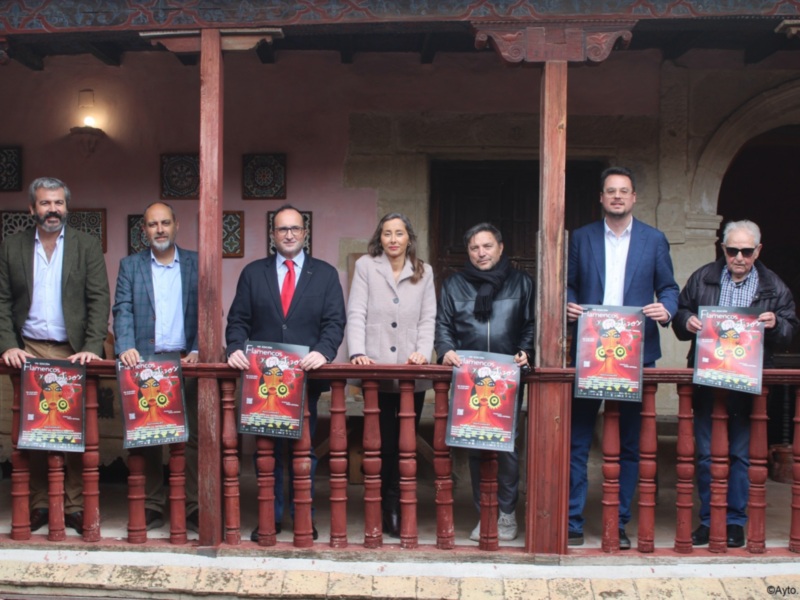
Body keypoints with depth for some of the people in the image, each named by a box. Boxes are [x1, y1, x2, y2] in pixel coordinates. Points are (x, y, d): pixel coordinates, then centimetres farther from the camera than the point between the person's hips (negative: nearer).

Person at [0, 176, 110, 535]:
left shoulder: (87, 246, 5)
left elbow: (99, 300, -2)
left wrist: (91, 348, -13)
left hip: (74, 353, -1)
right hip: (29, 352, 1)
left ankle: (75, 506, 8)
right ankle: (38, 505, 14)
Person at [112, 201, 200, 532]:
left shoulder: (196, 264, 8)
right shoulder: (130, 265, 10)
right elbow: (123, 310, 1)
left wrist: (198, 350, -10)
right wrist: (126, 347, -15)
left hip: (185, 361, -1)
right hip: (145, 361, 1)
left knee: (192, 435, -1)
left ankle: (193, 508, 5)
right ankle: (151, 507, 13)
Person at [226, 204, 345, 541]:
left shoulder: (325, 274, 6)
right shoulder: (253, 273, 9)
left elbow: (335, 322, -2)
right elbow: (238, 320, 6)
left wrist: (323, 352, -19)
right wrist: (236, 349, -13)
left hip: (307, 375, -1)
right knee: (267, 449, 8)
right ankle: (270, 517, 18)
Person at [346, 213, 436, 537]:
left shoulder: (424, 272, 12)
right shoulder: (365, 266, 5)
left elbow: (428, 319, 7)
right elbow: (356, 314, -1)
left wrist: (424, 351, -10)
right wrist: (357, 352, -15)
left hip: (412, 373, 2)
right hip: (377, 371, -2)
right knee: (383, 443, 1)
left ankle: (400, 509, 14)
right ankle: (389, 509, 12)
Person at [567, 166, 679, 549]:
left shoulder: (654, 240, 8)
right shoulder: (581, 238, 8)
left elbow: (668, 287, 8)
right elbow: (568, 284, 9)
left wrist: (666, 309, -13)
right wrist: (568, 305, -12)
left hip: (636, 354, 1)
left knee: (630, 444, 7)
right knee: (577, 441, 1)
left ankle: (619, 524, 18)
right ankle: (572, 522, 10)